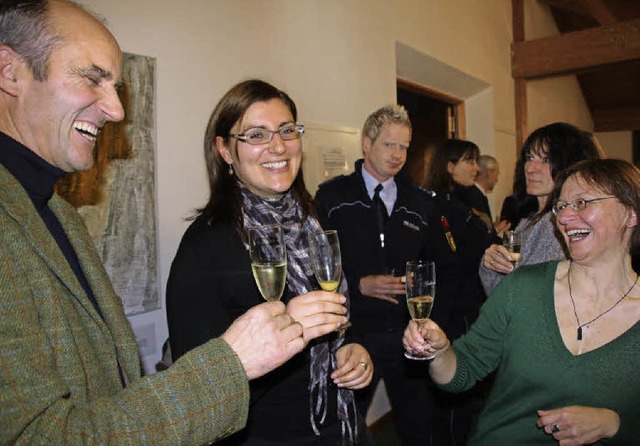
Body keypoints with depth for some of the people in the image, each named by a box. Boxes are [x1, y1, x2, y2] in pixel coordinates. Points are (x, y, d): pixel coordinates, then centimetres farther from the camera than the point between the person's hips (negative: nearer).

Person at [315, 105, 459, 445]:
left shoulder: (419, 204, 8)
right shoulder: (332, 197, -3)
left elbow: (442, 265, 14)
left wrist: (434, 317, 3)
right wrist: (359, 285, -16)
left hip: (409, 336, 3)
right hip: (352, 336, -3)